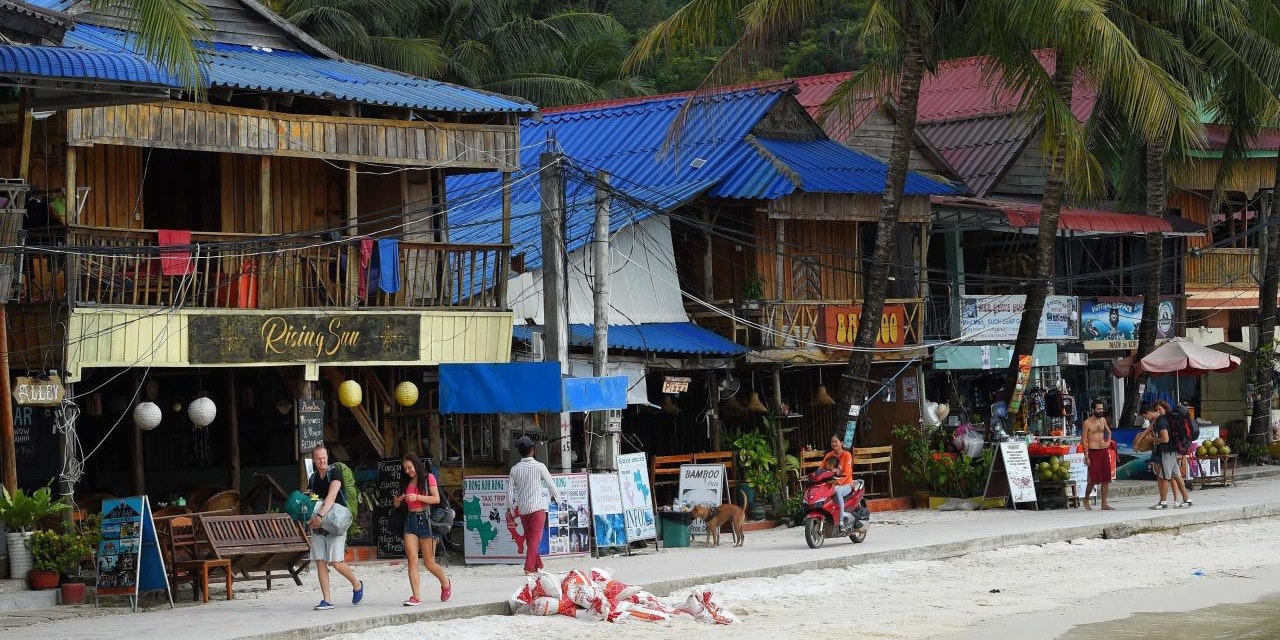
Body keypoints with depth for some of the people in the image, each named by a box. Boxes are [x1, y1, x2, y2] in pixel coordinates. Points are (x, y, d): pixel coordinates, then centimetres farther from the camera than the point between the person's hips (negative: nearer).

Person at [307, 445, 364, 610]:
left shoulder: (334, 473, -8)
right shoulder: (313, 479, 13)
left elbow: (331, 497, -21)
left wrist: (320, 515, -34)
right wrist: (311, 518, -1)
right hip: (318, 524, 6)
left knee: (336, 562, -12)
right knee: (320, 562, -1)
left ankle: (357, 585, 14)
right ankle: (326, 600, 2)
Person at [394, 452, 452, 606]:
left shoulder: (428, 478, 1)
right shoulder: (406, 483, 16)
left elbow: (436, 499, -8)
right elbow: (397, 505, 18)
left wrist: (417, 497, -19)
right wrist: (399, 500, -6)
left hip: (425, 520, -4)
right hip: (410, 521, 5)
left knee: (429, 562, 0)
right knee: (411, 558, -11)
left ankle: (445, 584, 28)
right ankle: (416, 596, -12)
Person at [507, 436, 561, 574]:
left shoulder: (515, 469, 2)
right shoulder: (539, 467, -8)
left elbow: (510, 490, 4)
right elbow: (550, 484, 2)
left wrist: (510, 509, 15)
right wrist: (556, 497, 21)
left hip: (522, 508, 4)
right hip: (537, 506, -4)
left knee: (529, 538, 15)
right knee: (535, 537, -4)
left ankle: (537, 565, 22)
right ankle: (529, 567, -12)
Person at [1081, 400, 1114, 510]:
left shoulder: (1103, 420, 12)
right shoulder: (1087, 423, -6)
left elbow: (1109, 431, 31)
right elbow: (1084, 440, -8)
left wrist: (1108, 442, 12)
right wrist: (1086, 457, -13)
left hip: (1104, 451, 6)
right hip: (1093, 452, -6)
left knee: (1106, 480, 3)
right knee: (1093, 480, -7)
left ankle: (1104, 504, 7)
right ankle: (1086, 500, 15)